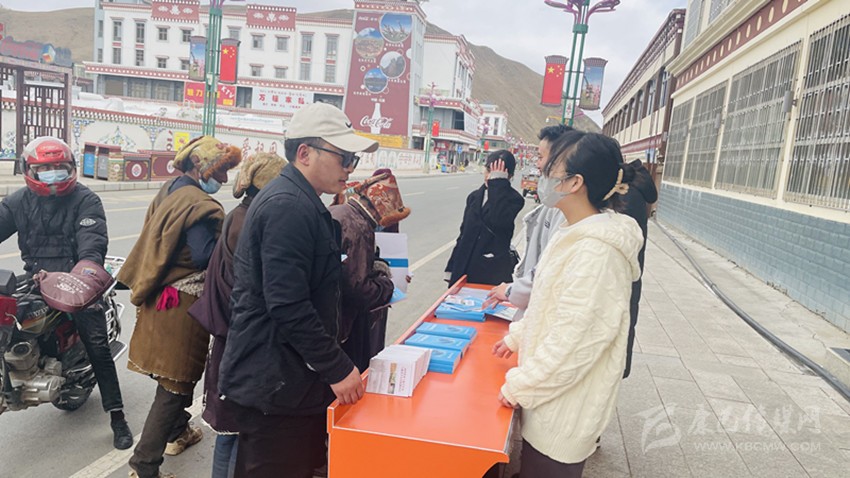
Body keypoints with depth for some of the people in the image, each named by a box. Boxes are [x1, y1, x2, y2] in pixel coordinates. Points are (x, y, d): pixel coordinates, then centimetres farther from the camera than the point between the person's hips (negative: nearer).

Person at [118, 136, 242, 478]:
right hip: (183, 304, -10)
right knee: (177, 380, 0)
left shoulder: (169, 192, 9)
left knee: (170, 370, 25)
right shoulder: (200, 205, -21)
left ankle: (177, 432, 43)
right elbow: (204, 257, -24)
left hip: (159, 296, 10)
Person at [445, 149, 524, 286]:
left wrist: (498, 183, -20)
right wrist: (452, 268, 14)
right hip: (465, 269, 6)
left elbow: (497, 222, -26)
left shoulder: (513, 199, -6)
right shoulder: (474, 196, 12)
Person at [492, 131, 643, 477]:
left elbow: (574, 338, -26)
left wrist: (520, 386, -17)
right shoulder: (576, 235, 5)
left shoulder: (596, 251, -27)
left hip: (565, 410, -9)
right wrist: (517, 337, 22)